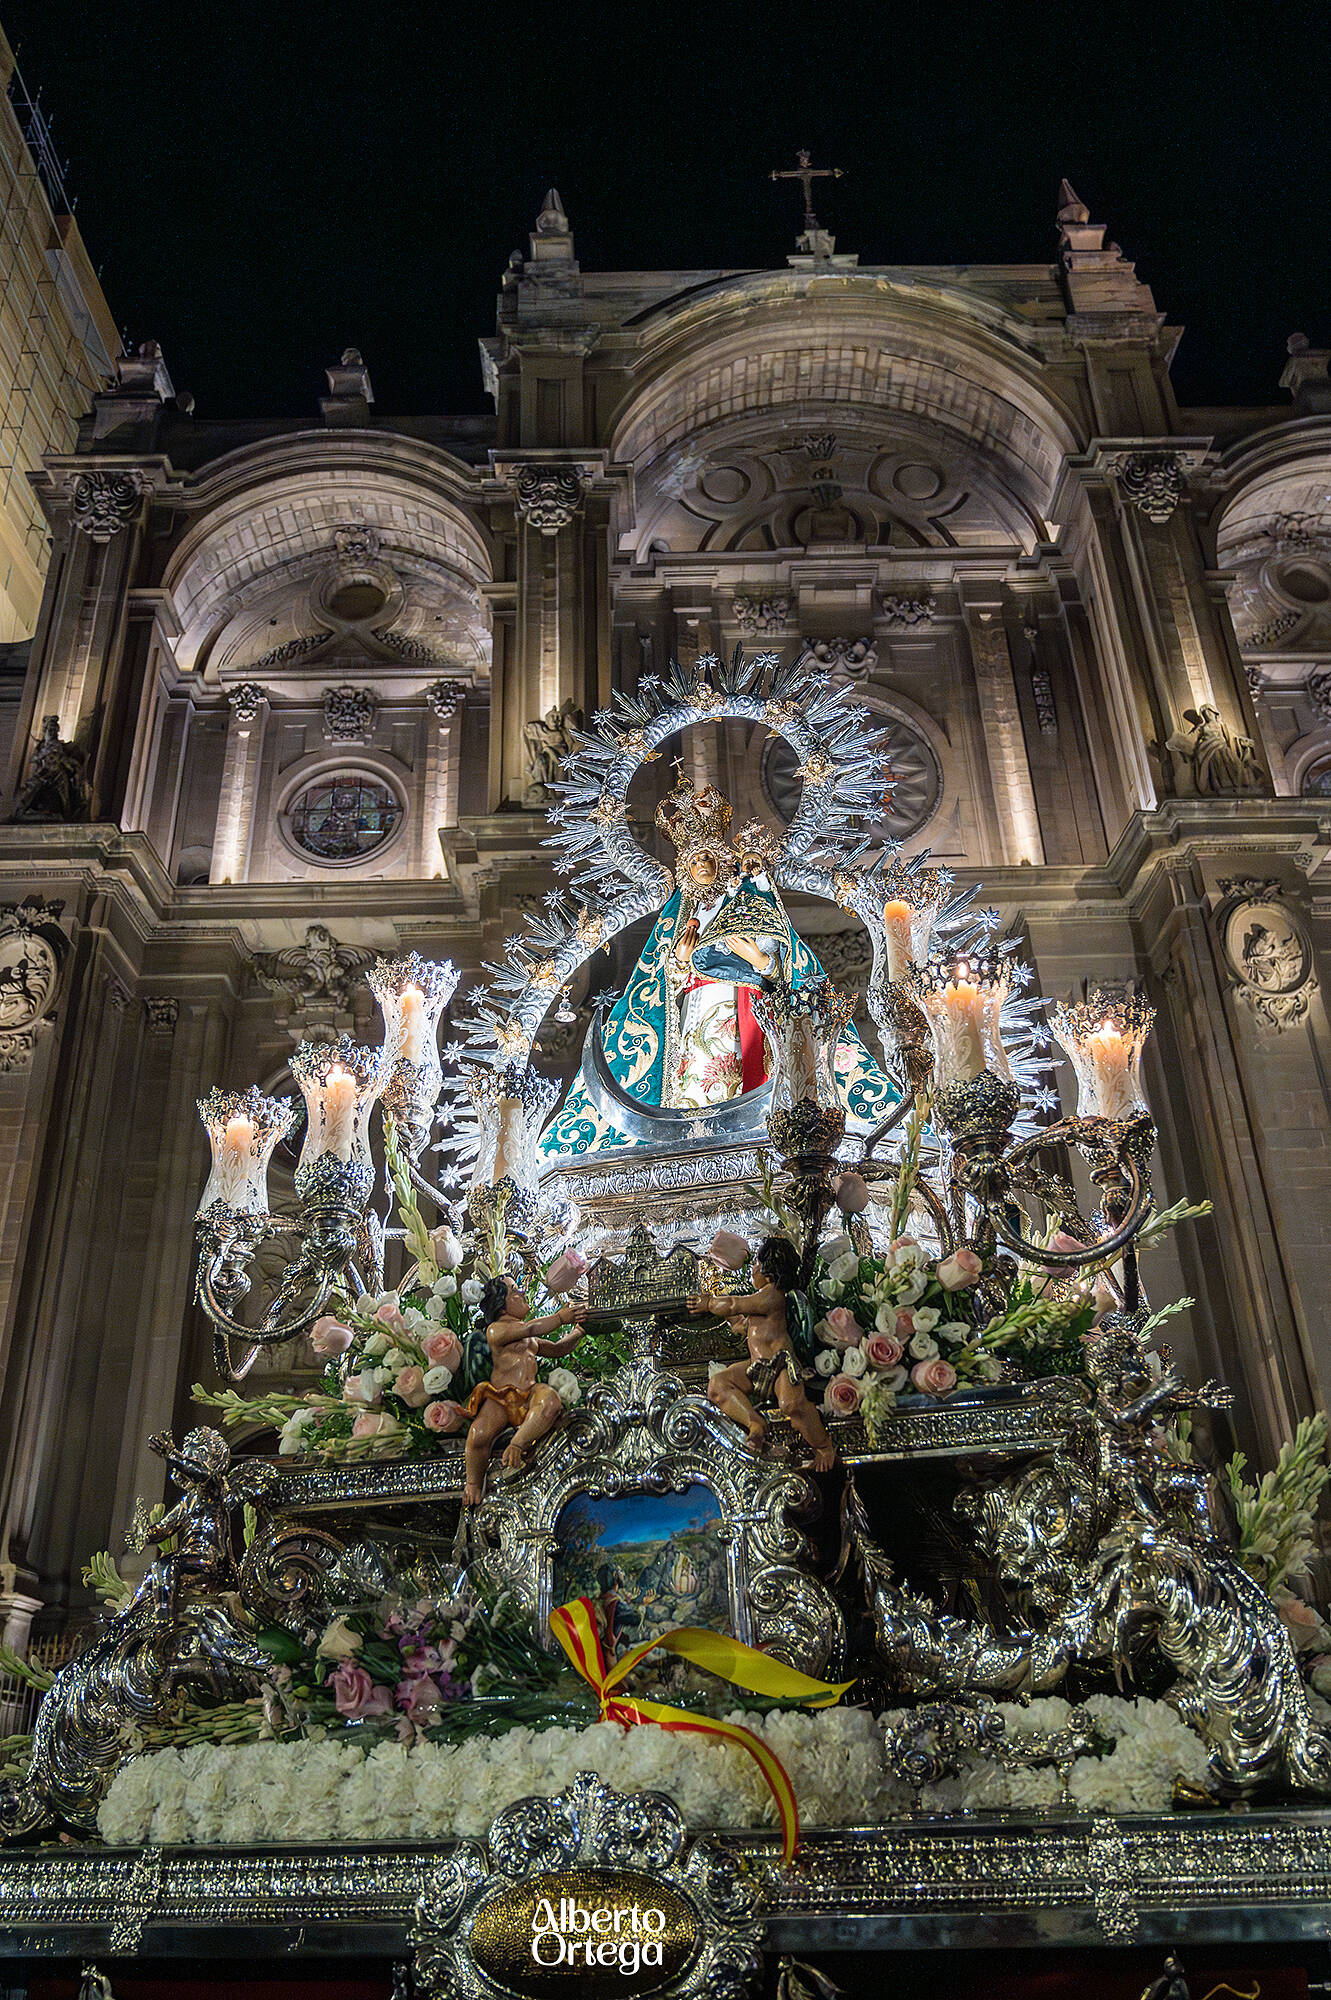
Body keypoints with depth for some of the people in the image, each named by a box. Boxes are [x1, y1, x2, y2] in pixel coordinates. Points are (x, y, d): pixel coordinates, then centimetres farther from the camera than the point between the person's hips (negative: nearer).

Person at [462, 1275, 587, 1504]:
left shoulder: (530, 1339, 30)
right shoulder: (496, 1330, 3)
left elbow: (556, 1349, 38)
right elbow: (531, 1328, -11)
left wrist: (579, 1331, 26)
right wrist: (560, 1318, -3)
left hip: (529, 1394, 5)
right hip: (500, 1398, -5)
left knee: (550, 1401, -32)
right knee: (479, 1435, -31)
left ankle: (516, 1447, -25)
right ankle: (474, 1485, -2)